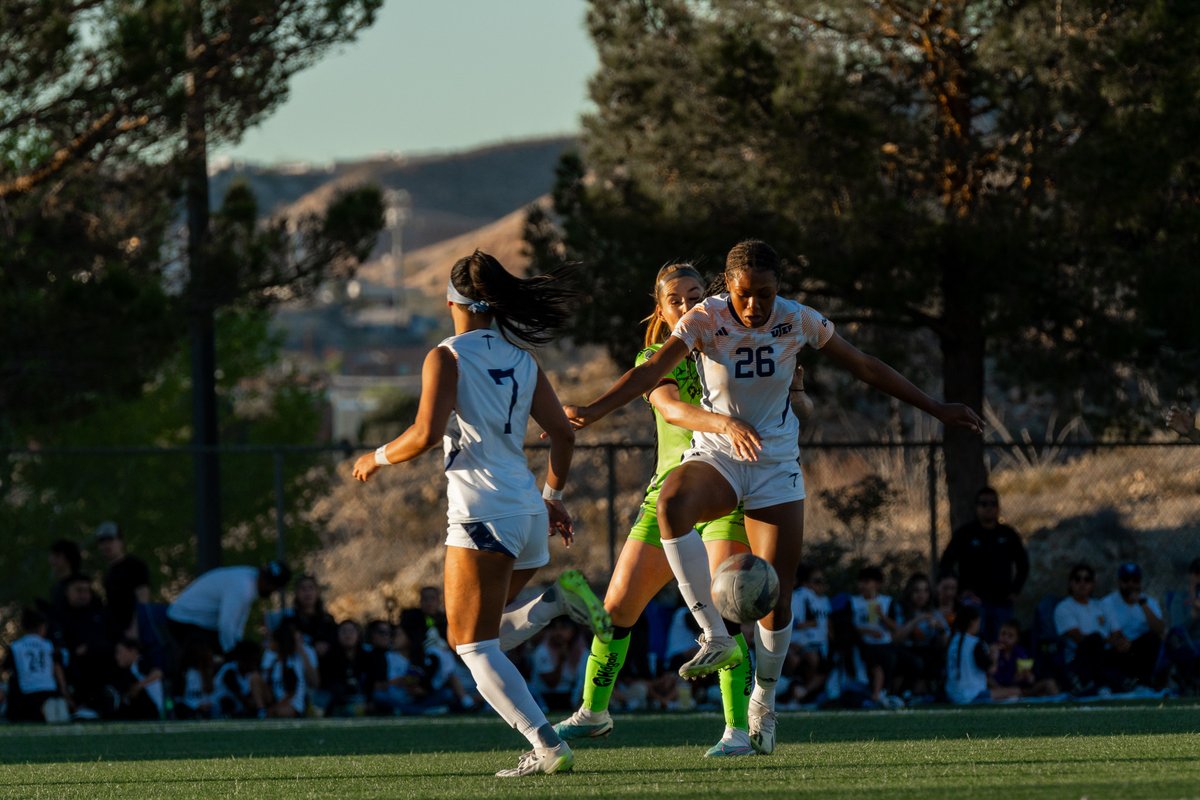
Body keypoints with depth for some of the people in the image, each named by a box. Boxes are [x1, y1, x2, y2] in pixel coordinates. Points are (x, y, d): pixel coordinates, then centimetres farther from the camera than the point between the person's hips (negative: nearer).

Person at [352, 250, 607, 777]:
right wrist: (553, 495, 25)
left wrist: (378, 458, 2)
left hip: (480, 513, -7)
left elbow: (426, 433, -16)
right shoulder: (522, 362, 13)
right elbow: (563, 434, 11)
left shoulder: (447, 358, -5)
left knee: (473, 645, -5)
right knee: (482, 635, 21)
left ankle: (548, 747, -19)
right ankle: (558, 598, -4)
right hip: (527, 512, 7)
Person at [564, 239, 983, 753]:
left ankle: (763, 703, 22)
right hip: (715, 455, -2)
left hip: (776, 466, 2)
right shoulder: (705, 320, -14)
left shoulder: (798, 321, -7)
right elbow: (651, 373, -27)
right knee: (672, 502, -38)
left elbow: (865, 367, 4)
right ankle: (716, 638, -31)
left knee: (776, 596, -4)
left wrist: (935, 409, 8)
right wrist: (593, 411, -44)